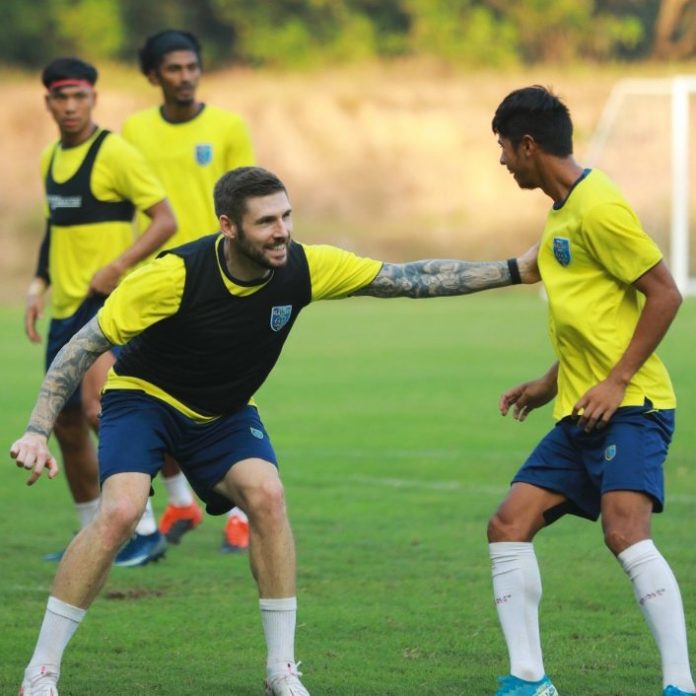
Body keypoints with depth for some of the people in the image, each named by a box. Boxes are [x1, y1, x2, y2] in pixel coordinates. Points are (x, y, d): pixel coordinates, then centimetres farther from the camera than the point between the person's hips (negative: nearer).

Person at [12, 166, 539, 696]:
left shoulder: (305, 268, -18)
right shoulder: (176, 274, -29)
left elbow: (410, 280, -11)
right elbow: (86, 345, -21)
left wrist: (516, 271, -15)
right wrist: (38, 431, -29)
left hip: (225, 413, 4)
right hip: (143, 396, -4)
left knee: (267, 495, -22)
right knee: (120, 511, -26)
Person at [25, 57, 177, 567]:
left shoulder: (115, 152, -9)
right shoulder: (51, 158, 14)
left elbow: (166, 221, -11)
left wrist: (118, 267, -20)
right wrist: (40, 285, 16)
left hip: (108, 303, -8)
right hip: (66, 309, 8)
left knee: (97, 408, -24)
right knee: (65, 424, 11)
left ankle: (146, 531, -18)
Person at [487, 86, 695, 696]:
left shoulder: (599, 208, -12)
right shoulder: (563, 212, 17)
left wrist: (616, 381, -19)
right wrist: (550, 385, 22)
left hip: (630, 405, -10)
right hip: (580, 414, 10)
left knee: (624, 532, -25)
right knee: (509, 526, 3)